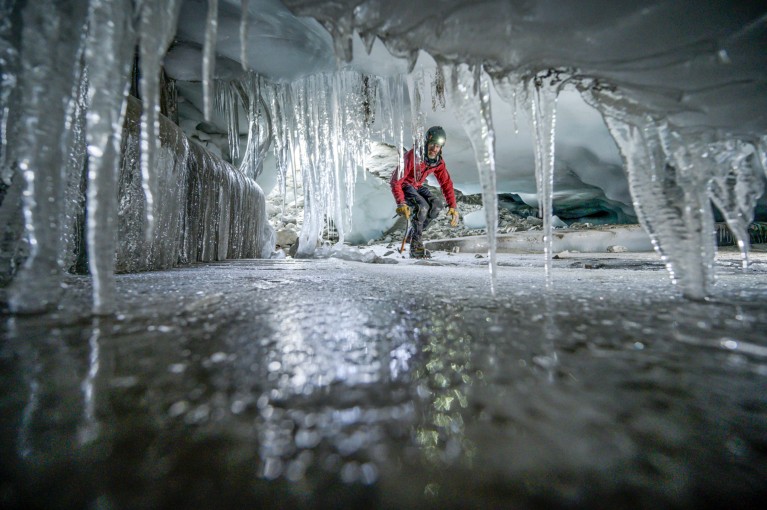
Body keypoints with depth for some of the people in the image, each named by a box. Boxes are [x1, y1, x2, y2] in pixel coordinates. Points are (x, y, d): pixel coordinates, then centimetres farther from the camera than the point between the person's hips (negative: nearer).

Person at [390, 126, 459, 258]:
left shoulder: (439, 161, -8)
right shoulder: (412, 156, -28)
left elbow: (446, 183, -3)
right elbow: (395, 181, -30)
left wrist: (453, 207, -12)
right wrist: (401, 203, -40)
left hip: (417, 186, 6)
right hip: (403, 185, -6)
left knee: (437, 204, -16)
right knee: (422, 206, -29)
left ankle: (414, 232, 0)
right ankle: (415, 243, -15)